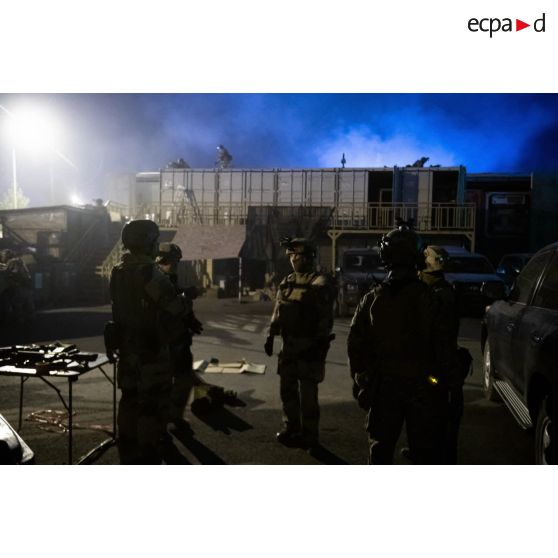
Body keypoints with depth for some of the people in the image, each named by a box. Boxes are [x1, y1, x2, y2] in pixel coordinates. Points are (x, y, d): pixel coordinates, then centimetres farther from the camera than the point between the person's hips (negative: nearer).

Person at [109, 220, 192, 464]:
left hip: (127, 350, 8)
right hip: (152, 353, -8)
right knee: (153, 408, 2)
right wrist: (188, 301, 0)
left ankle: (128, 458, 30)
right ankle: (149, 461, 9)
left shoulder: (117, 272, 5)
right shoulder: (150, 273, -20)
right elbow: (176, 308, -22)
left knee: (130, 403, 18)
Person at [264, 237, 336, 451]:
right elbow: (277, 311, 16)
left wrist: (321, 343, -19)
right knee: (287, 389, 15)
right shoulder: (286, 282, 11)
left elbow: (325, 318, -14)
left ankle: (309, 435, 14)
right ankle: (291, 428, 31)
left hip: (309, 345, -7)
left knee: (307, 393, 0)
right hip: (289, 344, 7)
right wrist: (270, 335, 12)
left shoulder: (320, 283, -11)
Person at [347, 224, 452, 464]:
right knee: (425, 448, 11)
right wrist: (442, 378, 4)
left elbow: (355, 343, -1)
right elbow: (443, 345, -8)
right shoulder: (428, 298, -9)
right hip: (422, 384, -1)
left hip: (383, 385, 2)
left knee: (380, 447, 14)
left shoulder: (371, 300, -2)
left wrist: (359, 378, 9)